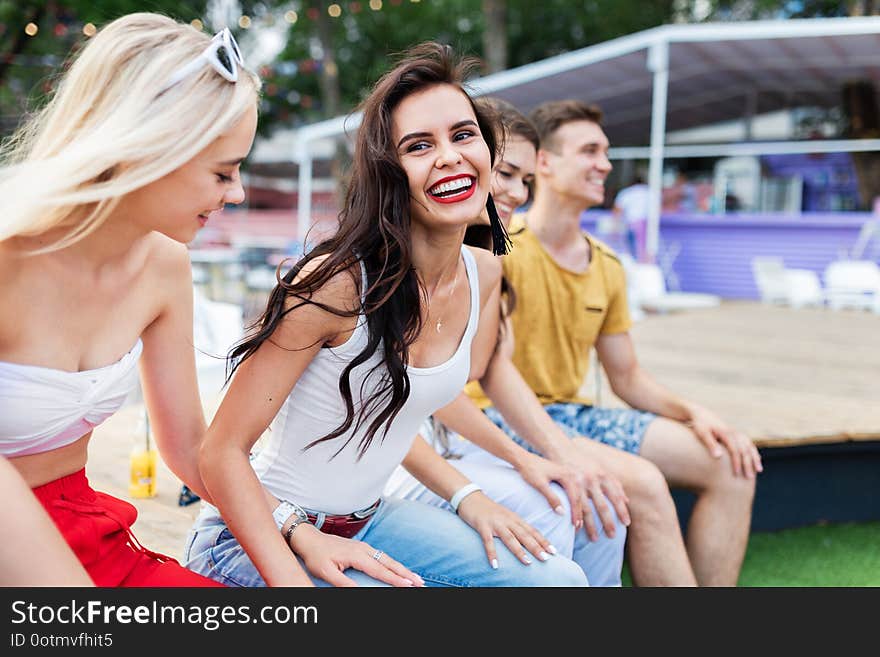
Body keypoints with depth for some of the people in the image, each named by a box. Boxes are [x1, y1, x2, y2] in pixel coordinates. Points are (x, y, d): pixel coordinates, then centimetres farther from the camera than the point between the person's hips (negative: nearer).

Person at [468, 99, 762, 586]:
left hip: (570, 414, 8)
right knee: (644, 483, -30)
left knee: (731, 465, -5)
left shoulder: (607, 267, 10)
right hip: (506, 418, -8)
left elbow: (628, 378, 16)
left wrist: (692, 412, -3)